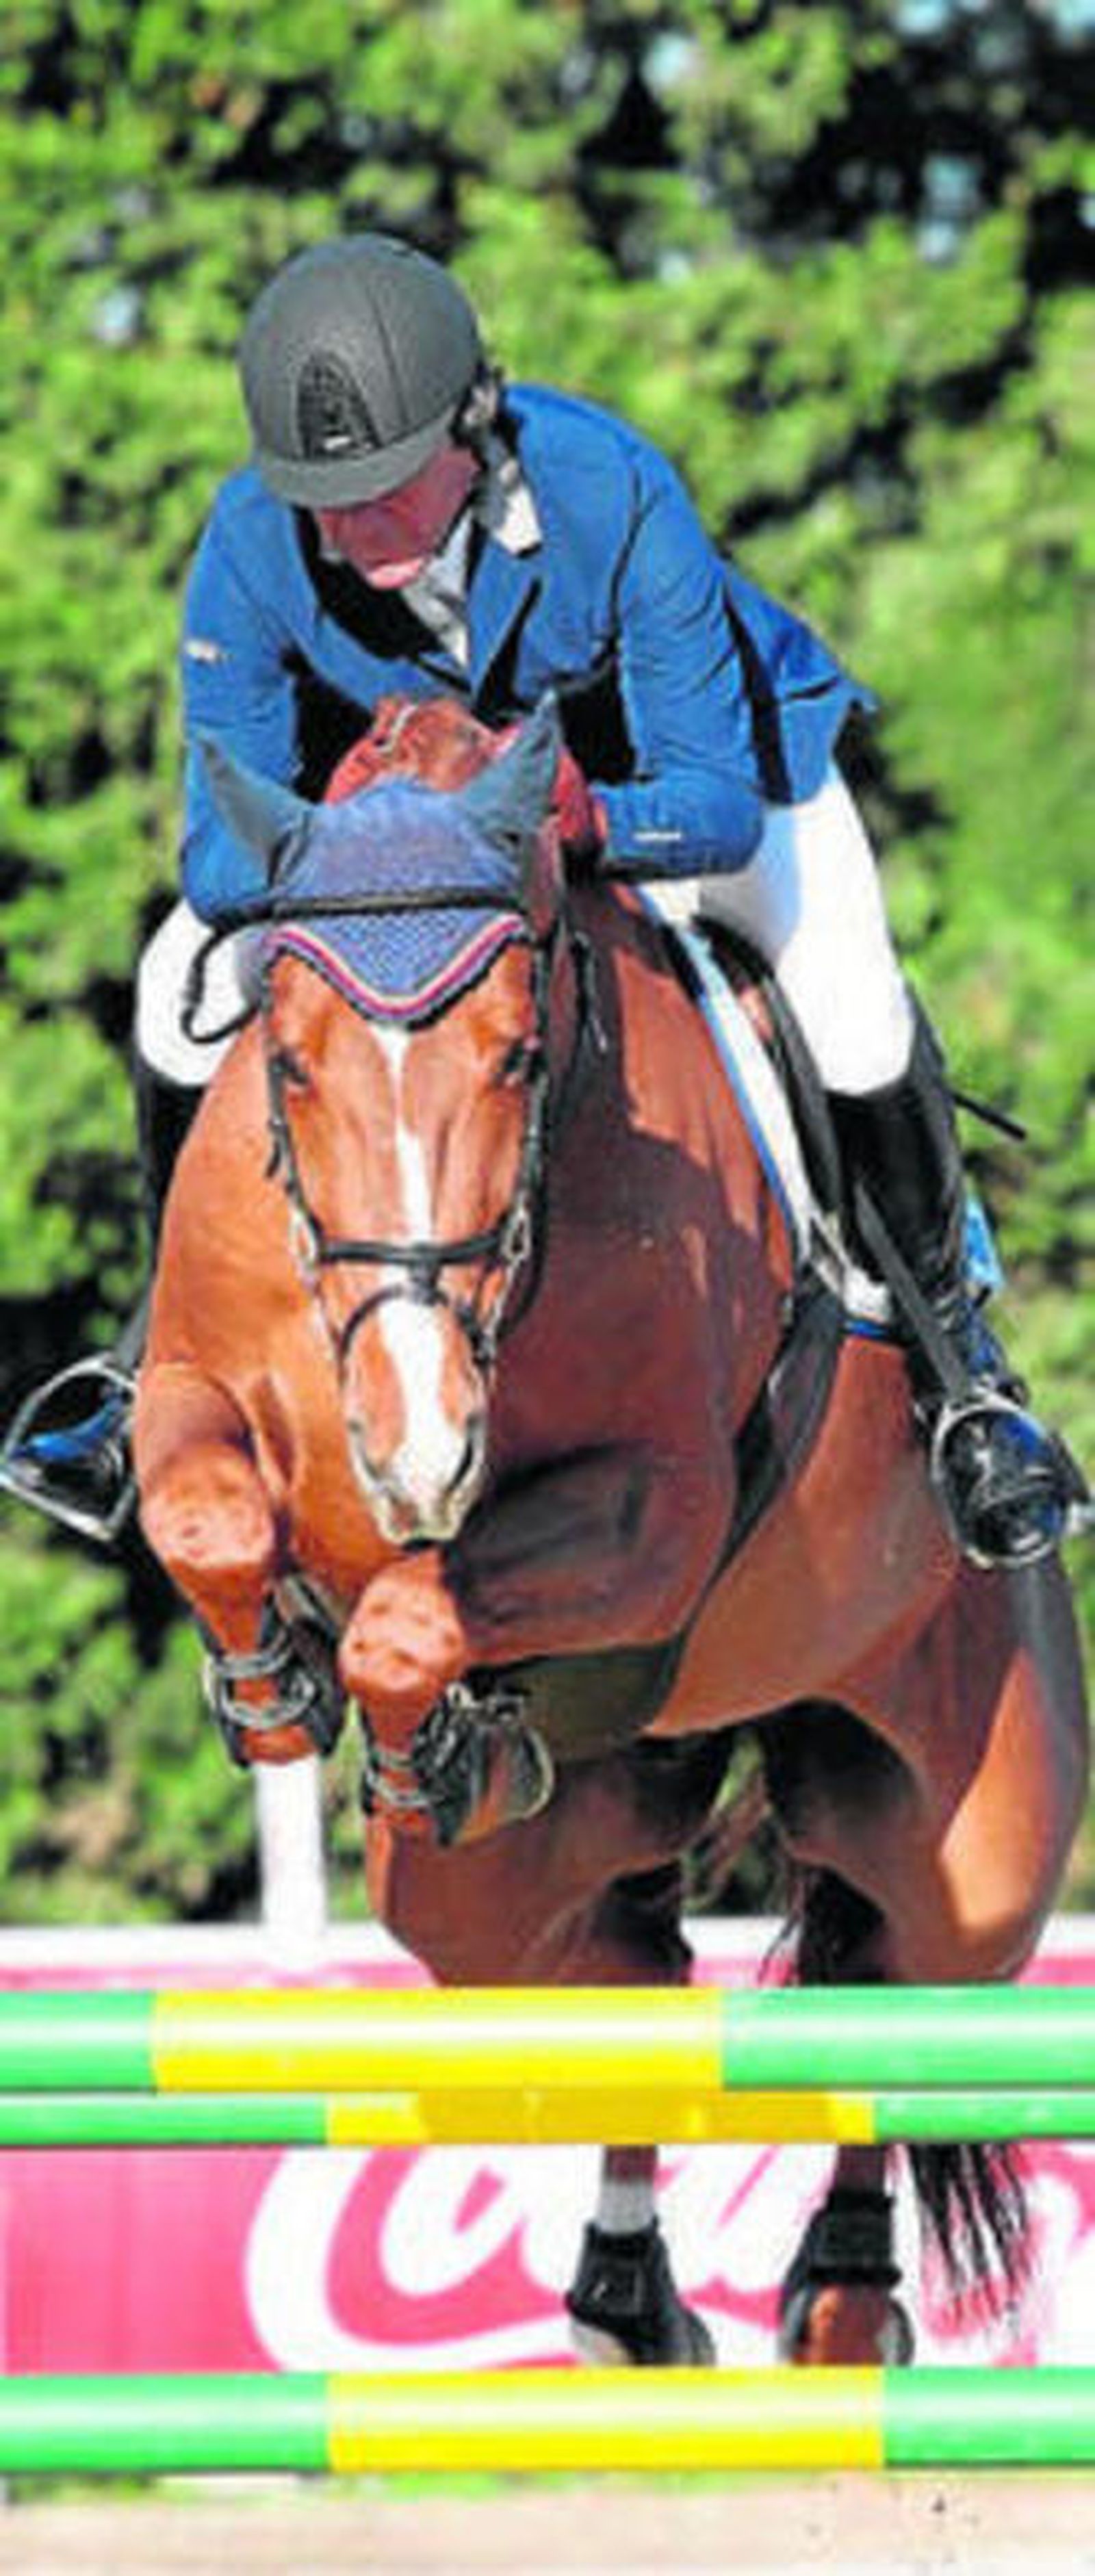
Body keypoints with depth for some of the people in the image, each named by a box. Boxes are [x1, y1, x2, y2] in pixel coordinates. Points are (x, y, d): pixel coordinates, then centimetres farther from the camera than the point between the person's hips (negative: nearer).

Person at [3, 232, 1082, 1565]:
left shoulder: (611, 494, -40)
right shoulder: (253, 546, -32)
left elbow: (719, 799, -35)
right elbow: (222, 847, -25)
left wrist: (595, 817, -57)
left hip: (662, 744, -3)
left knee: (849, 996, -23)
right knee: (189, 978, -11)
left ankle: (961, 1366, 1)